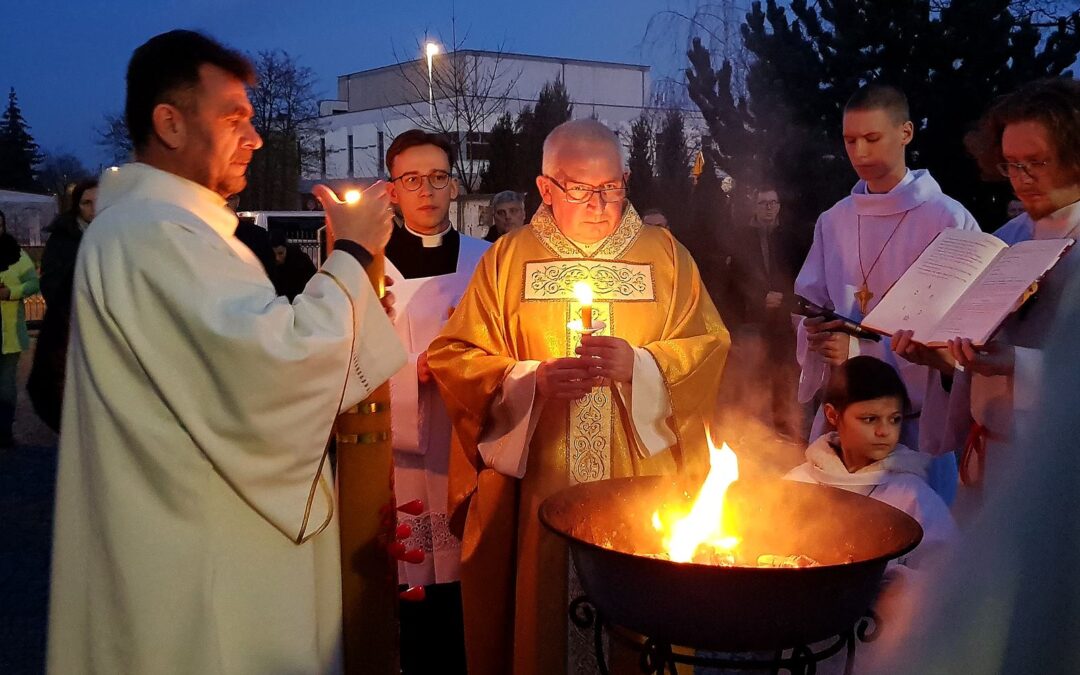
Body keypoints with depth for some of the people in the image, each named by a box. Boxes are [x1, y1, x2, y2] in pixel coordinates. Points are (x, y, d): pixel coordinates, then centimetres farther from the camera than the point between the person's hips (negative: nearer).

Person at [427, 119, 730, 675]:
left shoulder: (664, 254, 7)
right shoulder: (509, 257, 4)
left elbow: (709, 345, 1)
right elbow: (452, 358, 0)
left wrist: (638, 364, -16)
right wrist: (532, 380, -14)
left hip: (643, 485, 1)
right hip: (535, 487, 0)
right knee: (541, 619, 7)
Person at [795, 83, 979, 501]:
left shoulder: (948, 219, -7)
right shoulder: (833, 221, 9)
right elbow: (809, 303, 14)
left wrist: (862, 349, -16)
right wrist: (818, 330, -10)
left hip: (918, 408, -4)